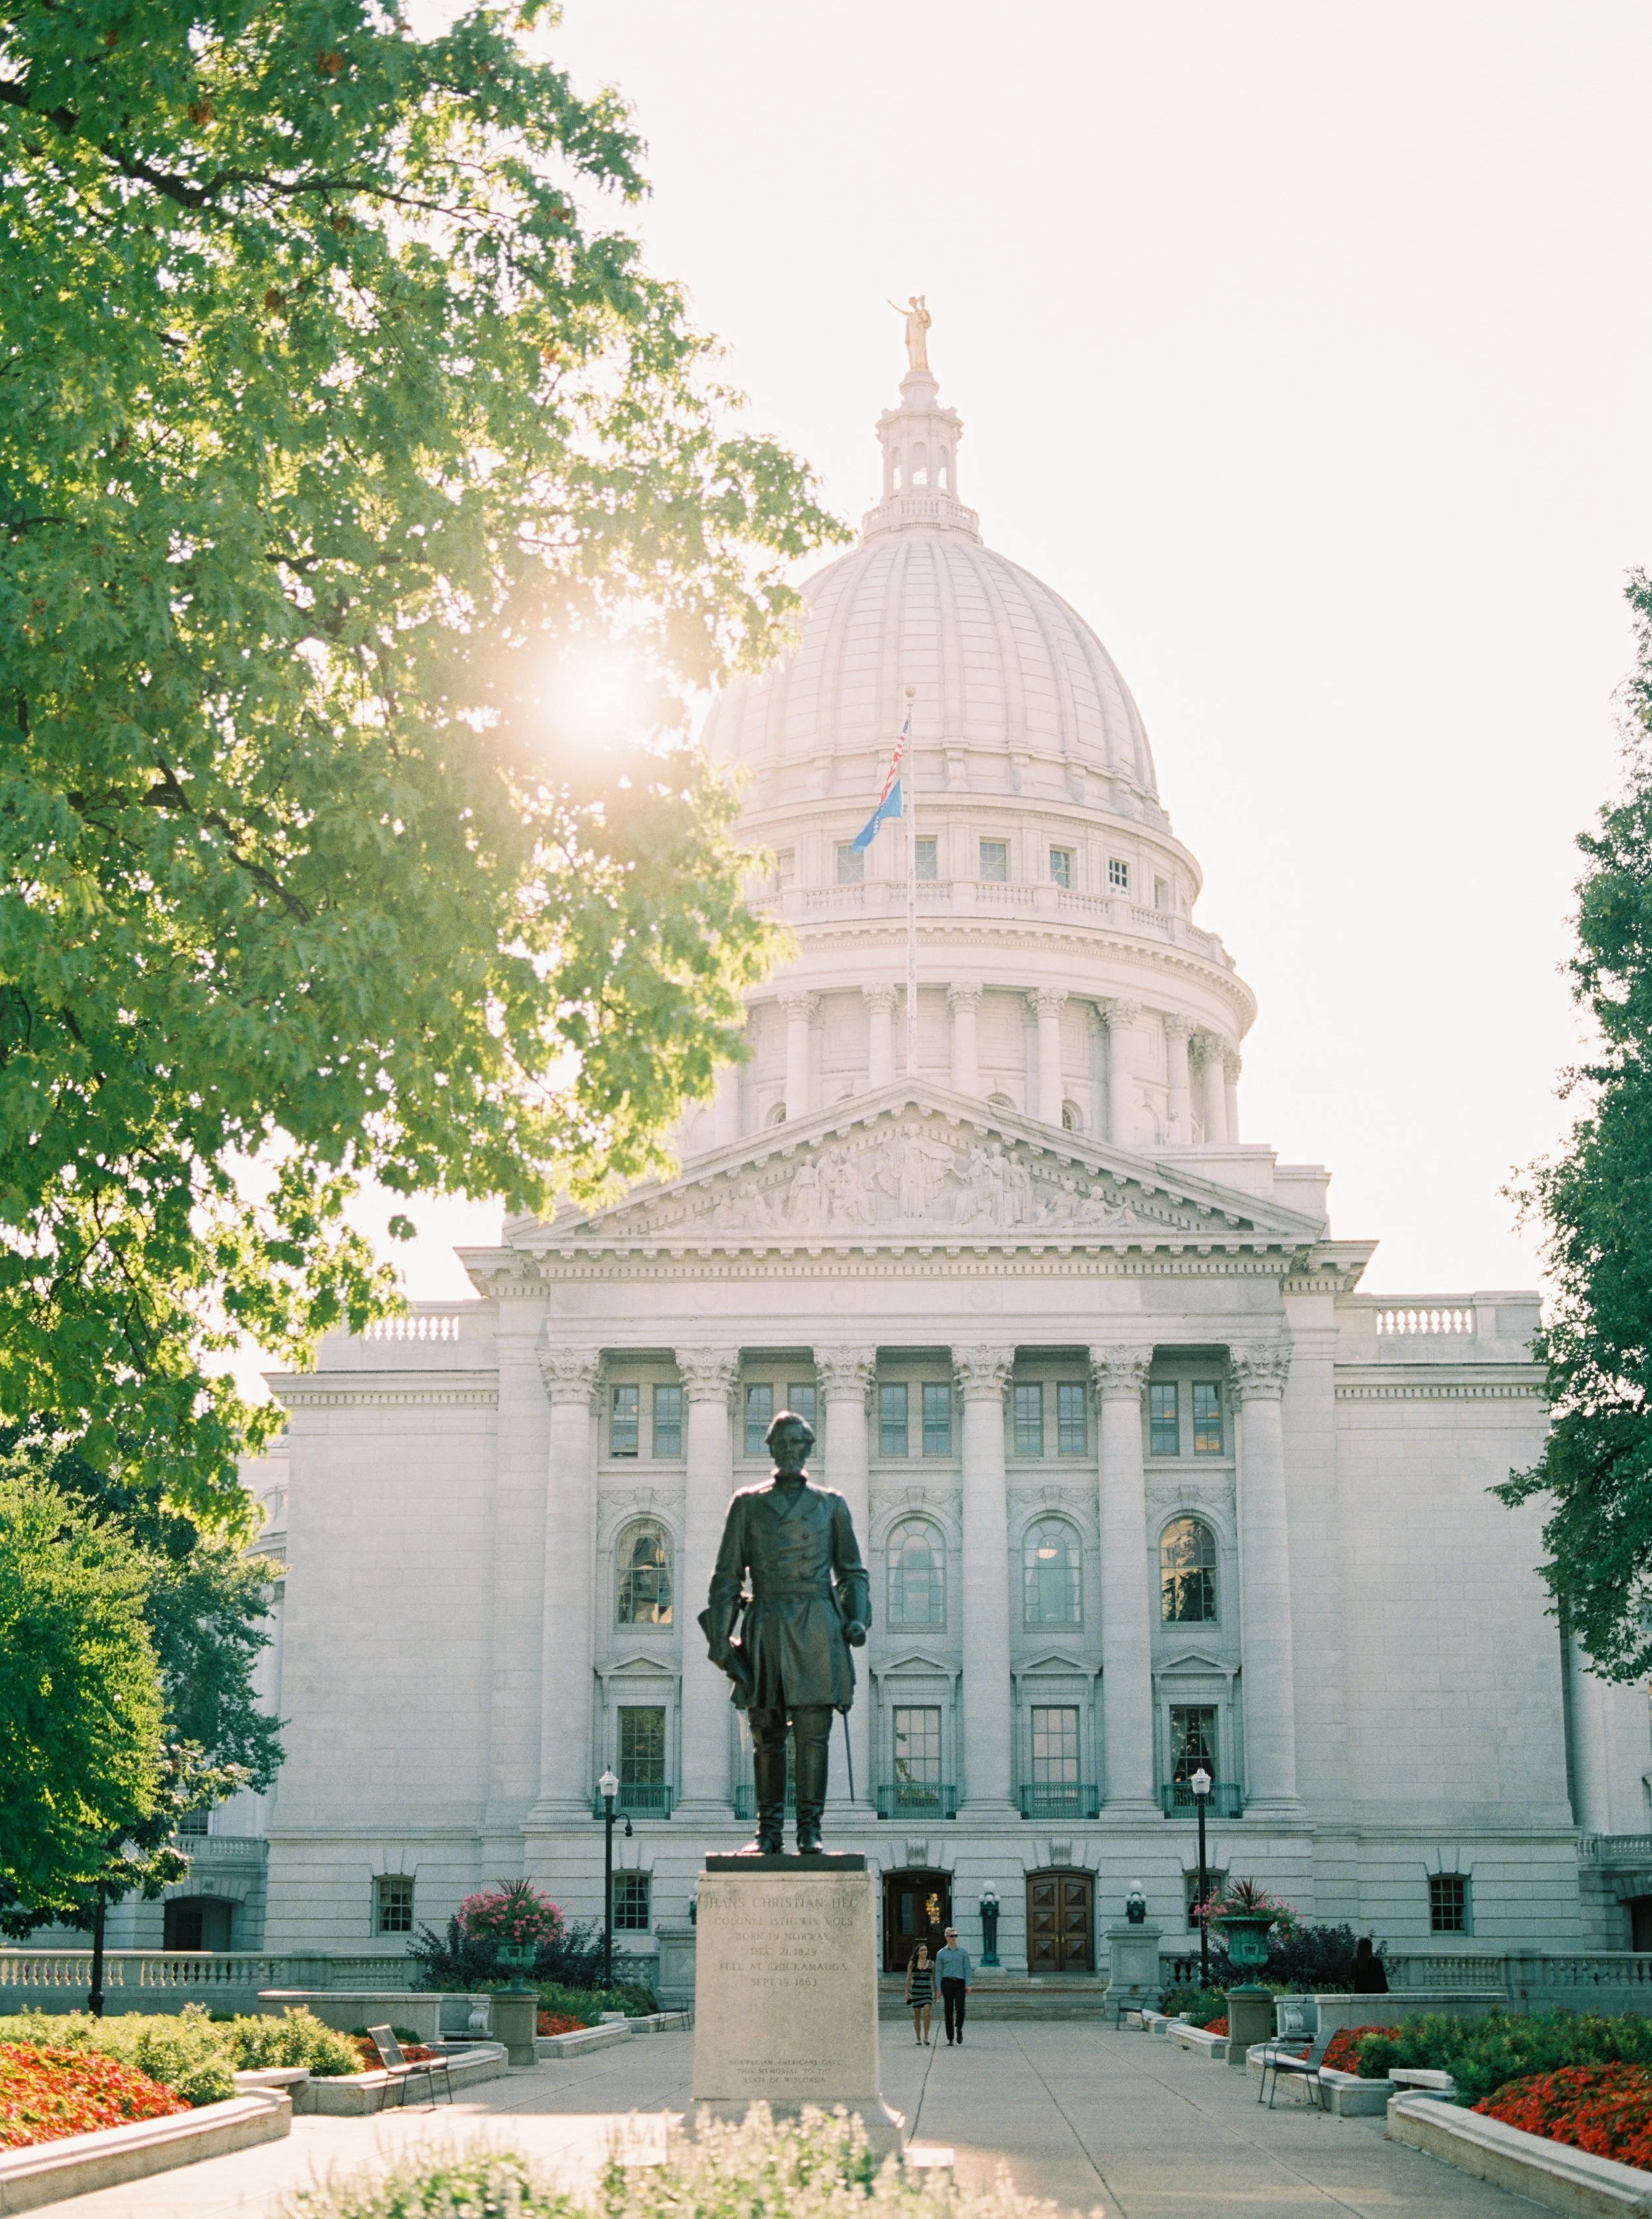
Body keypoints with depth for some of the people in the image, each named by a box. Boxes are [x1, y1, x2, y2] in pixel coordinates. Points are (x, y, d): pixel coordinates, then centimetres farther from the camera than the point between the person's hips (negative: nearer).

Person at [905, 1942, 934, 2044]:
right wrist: (907, 1992, 1)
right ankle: (918, 2039, 13)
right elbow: (908, 1979, 7)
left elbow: (934, 1979, 11)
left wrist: (936, 1993, 9)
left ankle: (926, 2037, -15)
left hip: (927, 1991, 0)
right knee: (917, 2016, 4)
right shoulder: (912, 1964, 5)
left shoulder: (931, 1964, 7)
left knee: (927, 2013, -18)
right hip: (915, 1991, 0)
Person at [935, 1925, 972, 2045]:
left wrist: (968, 1985, -5)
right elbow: (938, 1971, 7)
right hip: (947, 1982, 0)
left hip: (960, 1982, 0)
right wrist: (939, 1988, 1)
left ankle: (959, 2028, 19)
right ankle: (950, 2038, 7)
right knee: (949, 2011, 0)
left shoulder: (963, 1952, 8)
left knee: (960, 2008, -11)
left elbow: (967, 1968, 5)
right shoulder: (941, 1953, 7)